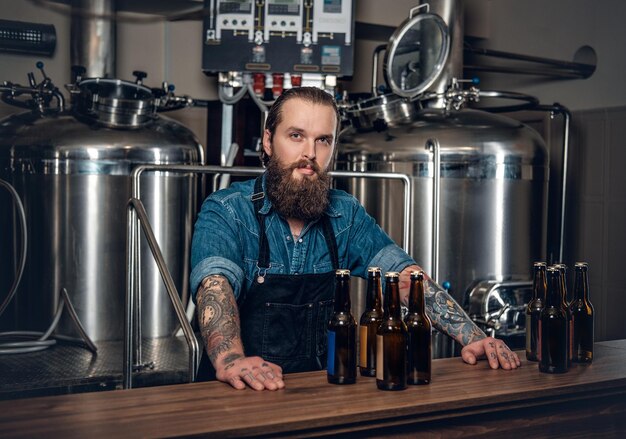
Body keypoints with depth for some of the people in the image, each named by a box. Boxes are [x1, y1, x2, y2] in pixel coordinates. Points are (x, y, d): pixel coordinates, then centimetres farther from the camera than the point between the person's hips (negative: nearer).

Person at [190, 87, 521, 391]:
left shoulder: (346, 215, 7)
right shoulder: (226, 212, -7)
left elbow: (405, 275, -2)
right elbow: (215, 285, -24)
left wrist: (472, 336, -17)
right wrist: (230, 359, -44)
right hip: (249, 393, -3)